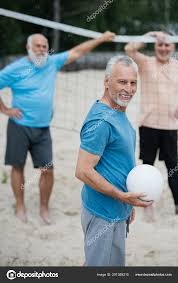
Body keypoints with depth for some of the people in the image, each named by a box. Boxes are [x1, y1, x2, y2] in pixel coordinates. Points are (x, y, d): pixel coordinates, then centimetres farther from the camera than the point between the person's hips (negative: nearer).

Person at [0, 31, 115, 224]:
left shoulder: (52, 62, 5)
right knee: (18, 167, 6)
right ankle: (20, 206, 21)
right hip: (20, 127, -3)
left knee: (48, 169, -1)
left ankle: (44, 208, 13)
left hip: (43, 129, 3)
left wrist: (101, 39, 8)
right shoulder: (16, 68, -8)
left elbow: (76, 52, 9)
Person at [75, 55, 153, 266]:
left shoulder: (119, 114, 9)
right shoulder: (101, 121, -22)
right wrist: (124, 196, -22)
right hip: (103, 215, -10)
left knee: (115, 265, 20)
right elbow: (83, 171, -25)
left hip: (118, 212, 10)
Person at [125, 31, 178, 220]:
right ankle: (148, 205, 18)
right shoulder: (146, 63, -1)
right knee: (147, 165, 7)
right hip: (149, 124, -1)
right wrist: (150, 36, -14)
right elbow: (129, 49, -18)